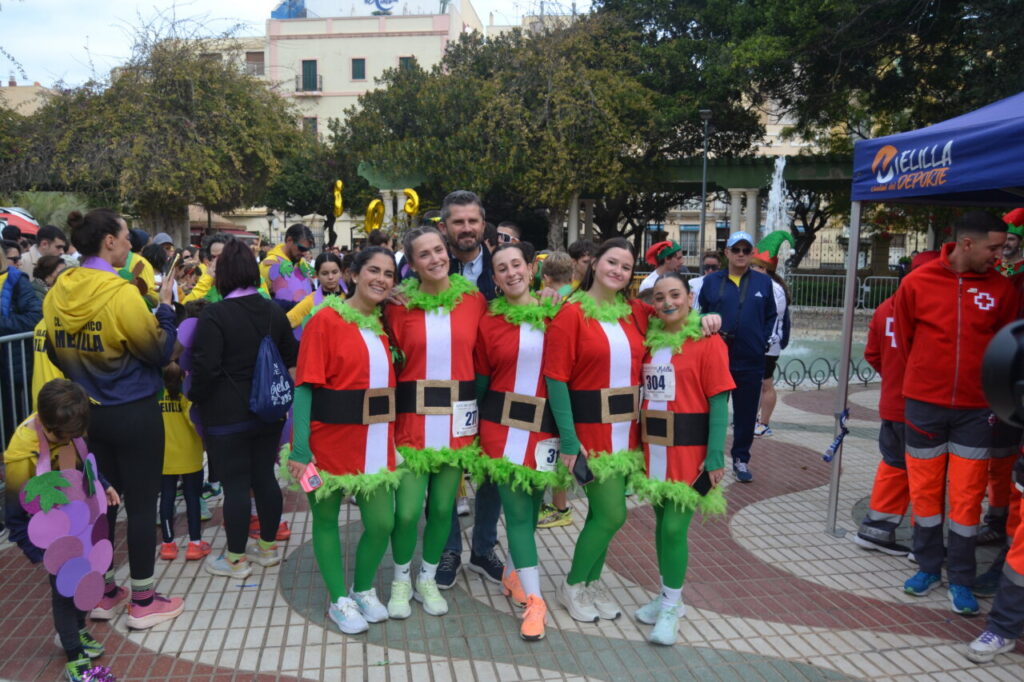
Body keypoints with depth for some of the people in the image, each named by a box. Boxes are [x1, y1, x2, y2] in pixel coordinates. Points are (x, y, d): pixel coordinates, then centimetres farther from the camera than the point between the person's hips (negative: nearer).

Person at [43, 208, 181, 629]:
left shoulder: (57, 294, 1)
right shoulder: (121, 294, -21)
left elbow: (57, 354, 13)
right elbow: (159, 351, -11)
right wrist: (165, 308, -1)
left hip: (85, 413, 7)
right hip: (134, 414, -7)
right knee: (141, 504, 5)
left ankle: (102, 594, 29)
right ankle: (144, 602, 15)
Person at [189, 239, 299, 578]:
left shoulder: (214, 315, -15)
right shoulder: (274, 311, 3)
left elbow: (205, 368, -19)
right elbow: (291, 356, 10)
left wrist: (194, 397, -2)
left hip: (226, 415, -6)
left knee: (235, 484, 3)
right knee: (265, 476, 14)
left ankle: (235, 559, 16)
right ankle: (268, 547, 27)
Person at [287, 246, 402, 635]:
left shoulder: (385, 326, 8)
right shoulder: (326, 320, -10)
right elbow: (305, 385, -14)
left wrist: (397, 439, 3)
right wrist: (300, 447, -20)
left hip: (376, 440, 5)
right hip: (330, 438, -5)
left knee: (382, 523, 5)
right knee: (326, 518, 9)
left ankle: (363, 590, 30)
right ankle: (339, 600, 27)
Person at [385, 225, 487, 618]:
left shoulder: (473, 300, 0)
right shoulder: (400, 305, -3)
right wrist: (388, 417, -6)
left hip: (457, 418, 2)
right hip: (413, 417, -2)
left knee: (443, 506, 12)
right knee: (407, 510, -1)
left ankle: (427, 579, 35)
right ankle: (401, 581, 27)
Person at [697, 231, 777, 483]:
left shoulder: (763, 282, 5)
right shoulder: (711, 281, 3)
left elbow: (771, 316, 10)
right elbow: (701, 314, 7)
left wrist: (764, 340, -1)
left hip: (750, 361, 1)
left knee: (746, 412, 9)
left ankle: (741, 459, 24)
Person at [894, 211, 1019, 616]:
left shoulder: (1001, 289, -2)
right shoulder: (917, 283, -6)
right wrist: (925, 378, 11)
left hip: (976, 409, 0)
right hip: (924, 404, 0)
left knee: (967, 495, 4)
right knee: (925, 489, 9)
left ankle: (960, 580, 18)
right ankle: (928, 567, 26)